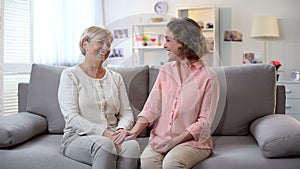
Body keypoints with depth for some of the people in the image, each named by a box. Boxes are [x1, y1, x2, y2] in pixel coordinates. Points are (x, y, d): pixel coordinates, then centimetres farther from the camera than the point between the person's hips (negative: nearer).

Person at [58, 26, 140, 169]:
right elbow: (72, 117, -9)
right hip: (77, 137, -3)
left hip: (111, 137, 4)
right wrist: (104, 133, -20)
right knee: (104, 144, -37)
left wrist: (121, 129, -14)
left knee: (132, 145, -31)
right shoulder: (70, 75, 2)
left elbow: (126, 112, 10)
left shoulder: (116, 78, 16)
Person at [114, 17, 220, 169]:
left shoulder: (208, 77, -6)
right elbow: (152, 106, 2)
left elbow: (204, 122, -8)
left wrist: (175, 140, -16)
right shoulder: (166, 70, 9)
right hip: (161, 137, 3)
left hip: (193, 140, -3)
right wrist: (135, 130, -14)